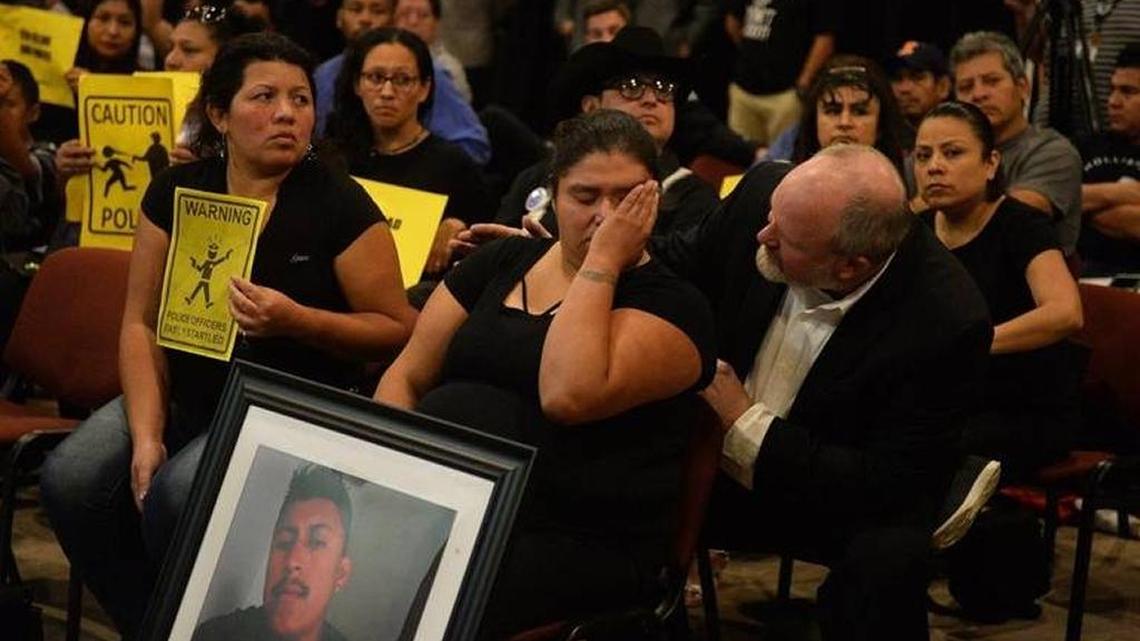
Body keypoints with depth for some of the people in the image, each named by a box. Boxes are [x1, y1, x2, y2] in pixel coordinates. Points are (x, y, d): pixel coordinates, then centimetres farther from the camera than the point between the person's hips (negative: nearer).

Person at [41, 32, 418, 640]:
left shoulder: (338, 204, -9)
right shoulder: (176, 192, 2)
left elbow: (398, 329, -6)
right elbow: (141, 323, 2)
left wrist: (296, 320, -23)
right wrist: (146, 436, -12)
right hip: (188, 394, 5)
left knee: (179, 494, -31)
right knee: (72, 479, -19)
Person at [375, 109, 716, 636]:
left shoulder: (671, 307, -1)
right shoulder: (501, 261, 16)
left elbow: (568, 396, -19)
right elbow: (407, 377, 16)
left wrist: (603, 262, -12)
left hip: (576, 541, -4)